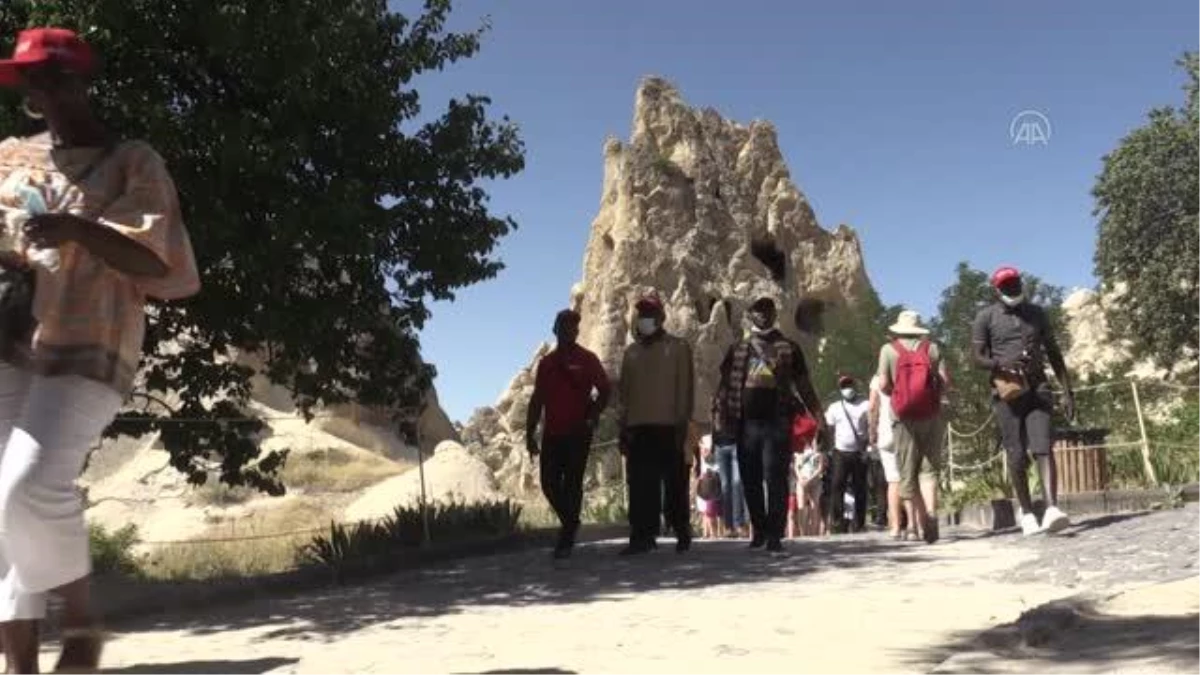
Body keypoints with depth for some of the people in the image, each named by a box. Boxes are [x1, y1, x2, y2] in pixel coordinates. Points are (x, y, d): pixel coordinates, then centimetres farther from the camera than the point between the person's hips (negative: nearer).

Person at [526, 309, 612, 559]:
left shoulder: (587, 359, 0)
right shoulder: (546, 362, 12)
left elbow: (604, 391, -1)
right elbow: (537, 400, 14)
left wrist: (592, 418, -11)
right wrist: (530, 433, 11)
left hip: (577, 433, -4)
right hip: (552, 433, 4)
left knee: (572, 484, -4)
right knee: (549, 483, 4)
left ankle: (567, 538, 2)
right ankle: (569, 523, 28)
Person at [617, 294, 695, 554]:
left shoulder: (678, 348, 4)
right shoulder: (631, 352, 17)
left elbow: (685, 388, -2)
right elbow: (624, 391, 16)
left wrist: (682, 423, -9)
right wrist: (623, 426, 10)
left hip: (668, 427, -4)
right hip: (637, 427, 4)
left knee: (674, 483, 4)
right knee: (640, 485, -1)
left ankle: (682, 532, 16)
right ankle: (642, 535, 1)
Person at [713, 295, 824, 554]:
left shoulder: (788, 348, 8)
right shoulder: (738, 349, 13)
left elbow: (803, 385, 8)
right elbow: (725, 384, 12)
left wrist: (819, 417, 1)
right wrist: (719, 417, 2)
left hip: (777, 423, -2)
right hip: (746, 424, 3)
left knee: (776, 480, -5)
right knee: (750, 481, 7)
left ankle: (774, 535, 0)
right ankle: (759, 531, 21)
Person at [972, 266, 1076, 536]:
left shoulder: (1037, 313, 14)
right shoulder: (986, 317, 4)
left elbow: (1054, 353, 16)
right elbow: (978, 357, -1)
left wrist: (1067, 391, 10)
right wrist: (1004, 365, -22)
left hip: (1038, 388, 2)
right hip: (1007, 391, -2)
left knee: (1043, 448, -14)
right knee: (1017, 456, 0)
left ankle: (1052, 509, -24)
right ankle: (1027, 512, 12)